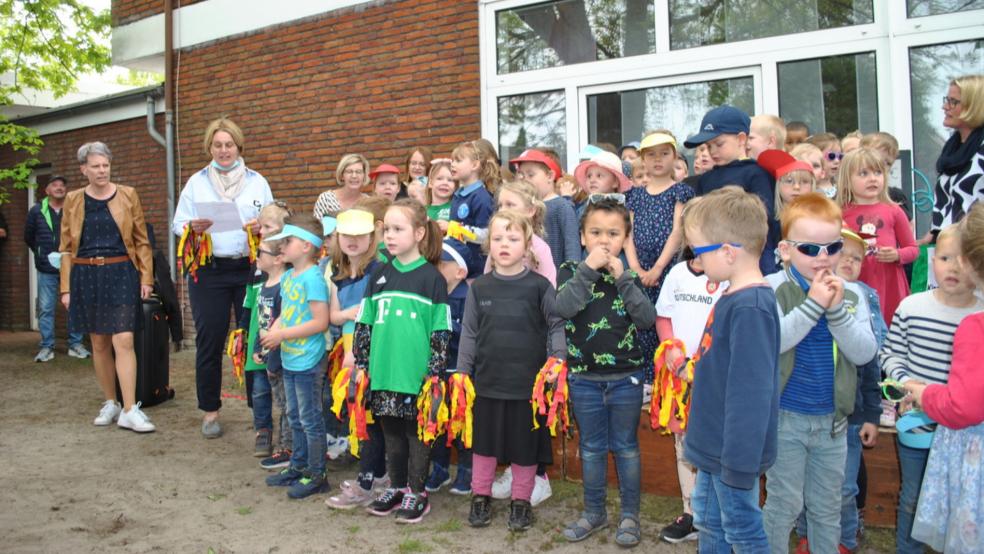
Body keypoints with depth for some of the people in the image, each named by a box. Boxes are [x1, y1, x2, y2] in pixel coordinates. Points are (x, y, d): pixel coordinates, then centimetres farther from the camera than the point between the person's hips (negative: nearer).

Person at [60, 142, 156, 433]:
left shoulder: (128, 195, 2)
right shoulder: (73, 200, 6)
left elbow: (141, 241, 3)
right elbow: (66, 248, 7)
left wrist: (146, 277, -3)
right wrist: (66, 287, 2)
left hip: (121, 274, -2)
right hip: (86, 276, 2)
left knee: (123, 341, -10)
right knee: (99, 343, 9)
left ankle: (129, 411, -8)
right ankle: (110, 403, 22)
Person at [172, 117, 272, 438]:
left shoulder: (257, 182, 10)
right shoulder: (196, 182, 9)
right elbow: (177, 225, 6)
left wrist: (263, 229, -13)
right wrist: (193, 228, -16)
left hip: (250, 269, 0)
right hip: (209, 272, 0)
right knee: (209, 342, 4)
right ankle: (210, 411, 18)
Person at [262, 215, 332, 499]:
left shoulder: (313, 278, -18)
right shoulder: (287, 277, 9)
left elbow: (321, 322, -22)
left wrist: (282, 334, -19)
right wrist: (272, 331, -3)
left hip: (308, 361, -9)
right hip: (289, 359, 9)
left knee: (310, 419, 1)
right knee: (295, 417, 20)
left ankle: (316, 475, 13)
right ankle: (298, 467, 33)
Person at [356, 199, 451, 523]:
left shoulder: (431, 278, -6)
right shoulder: (379, 277, 8)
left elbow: (441, 331, -7)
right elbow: (364, 324, 11)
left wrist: (434, 373, -10)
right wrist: (361, 364, 7)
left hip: (416, 375, -4)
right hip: (384, 373, 5)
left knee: (417, 433, 7)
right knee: (391, 433, 15)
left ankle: (417, 493, 19)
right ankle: (396, 487, 29)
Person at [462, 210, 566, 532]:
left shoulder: (539, 286, -3)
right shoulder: (479, 288, 3)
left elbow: (557, 325, 2)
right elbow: (469, 334, 7)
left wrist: (557, 359, -10)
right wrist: (462, 374, 7)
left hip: (528, 382, -2)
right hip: (488, 381, 2)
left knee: (525, 445, 9)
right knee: (484, 442, 13)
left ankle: (521, 501, 27)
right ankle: (481, 496, 32)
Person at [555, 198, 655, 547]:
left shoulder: (629, 276, -1)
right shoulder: (572, 271, -2)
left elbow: (647, 319, -14)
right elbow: (563, 308, -21)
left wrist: (622, 277, -20)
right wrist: (588, 268, -24)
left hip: (626, 378, 0)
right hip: (584, 378, 0)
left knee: (626, 447, 11)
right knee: (591, 448, 14)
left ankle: (630, 515, 26)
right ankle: (594, 512, 30)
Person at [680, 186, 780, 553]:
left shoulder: (750, 308, -25)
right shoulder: (733, 298, 5)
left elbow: (751, 390, -27)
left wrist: (739, 461, -24)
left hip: (733, 452, -9)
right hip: (714, 447, 9)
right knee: (709, 524, 21)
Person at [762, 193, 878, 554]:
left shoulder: (851, 294, -1)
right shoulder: (771, 289, -12)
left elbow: (865, 353, -10)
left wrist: (836, 309, -22)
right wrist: (813, 304, -27)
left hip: (833, 419, 4)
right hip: (784, 417, -3)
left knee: (828, 508, 18)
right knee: (783, 504, 9)